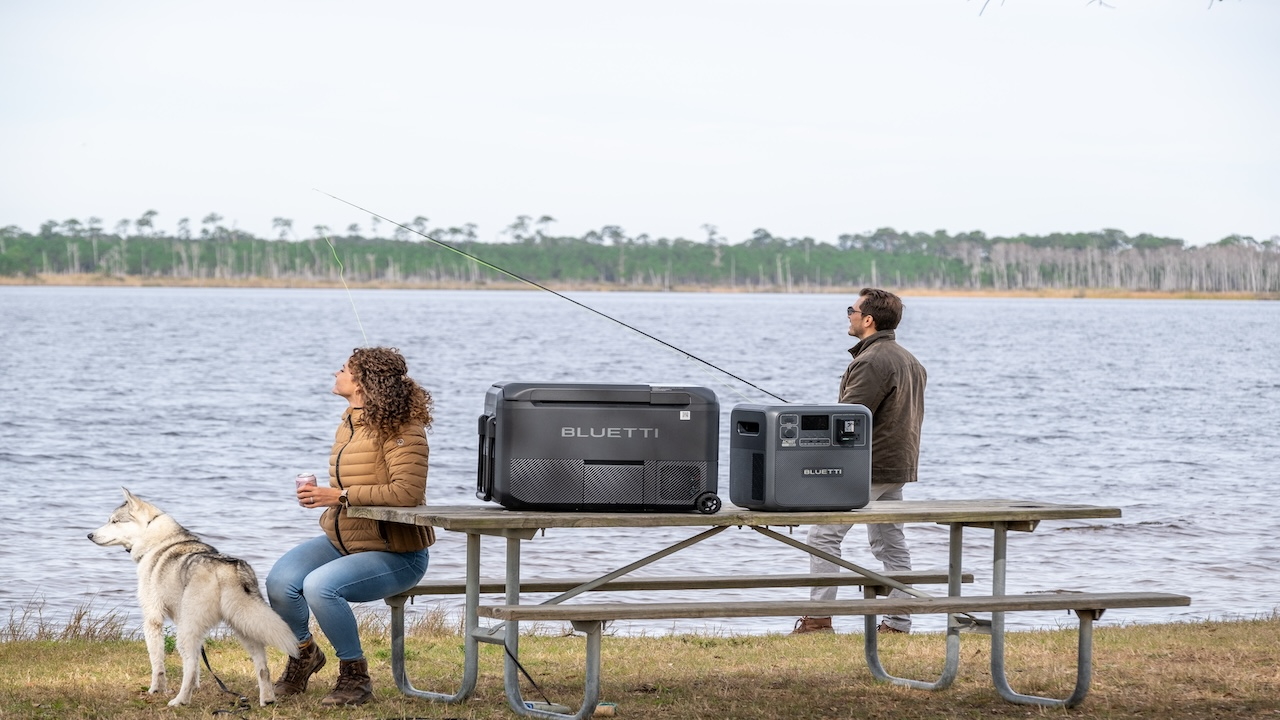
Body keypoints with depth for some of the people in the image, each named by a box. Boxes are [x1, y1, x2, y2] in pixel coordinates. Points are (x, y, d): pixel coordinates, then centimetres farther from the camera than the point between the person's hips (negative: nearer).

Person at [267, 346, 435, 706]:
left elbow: (407, 492, -29)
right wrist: (319, 495, 3)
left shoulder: (400, 429, -17)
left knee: (320, 586, -32)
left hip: (394, 552, -8)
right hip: (341, 540, 8)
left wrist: (340, 496, -28)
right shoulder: (349, 425, 11)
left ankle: (355, 676, -10)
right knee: (280, 582, -16)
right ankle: (304, 653, 14)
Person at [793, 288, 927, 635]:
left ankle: (819, 617, -6)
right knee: (891, 543, 10)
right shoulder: (909, 360, 15)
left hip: (864, 469, -10)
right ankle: (898, 622, 10)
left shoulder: (871, 362, -18)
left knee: (824, 535, -4)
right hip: (898, 466, 10)